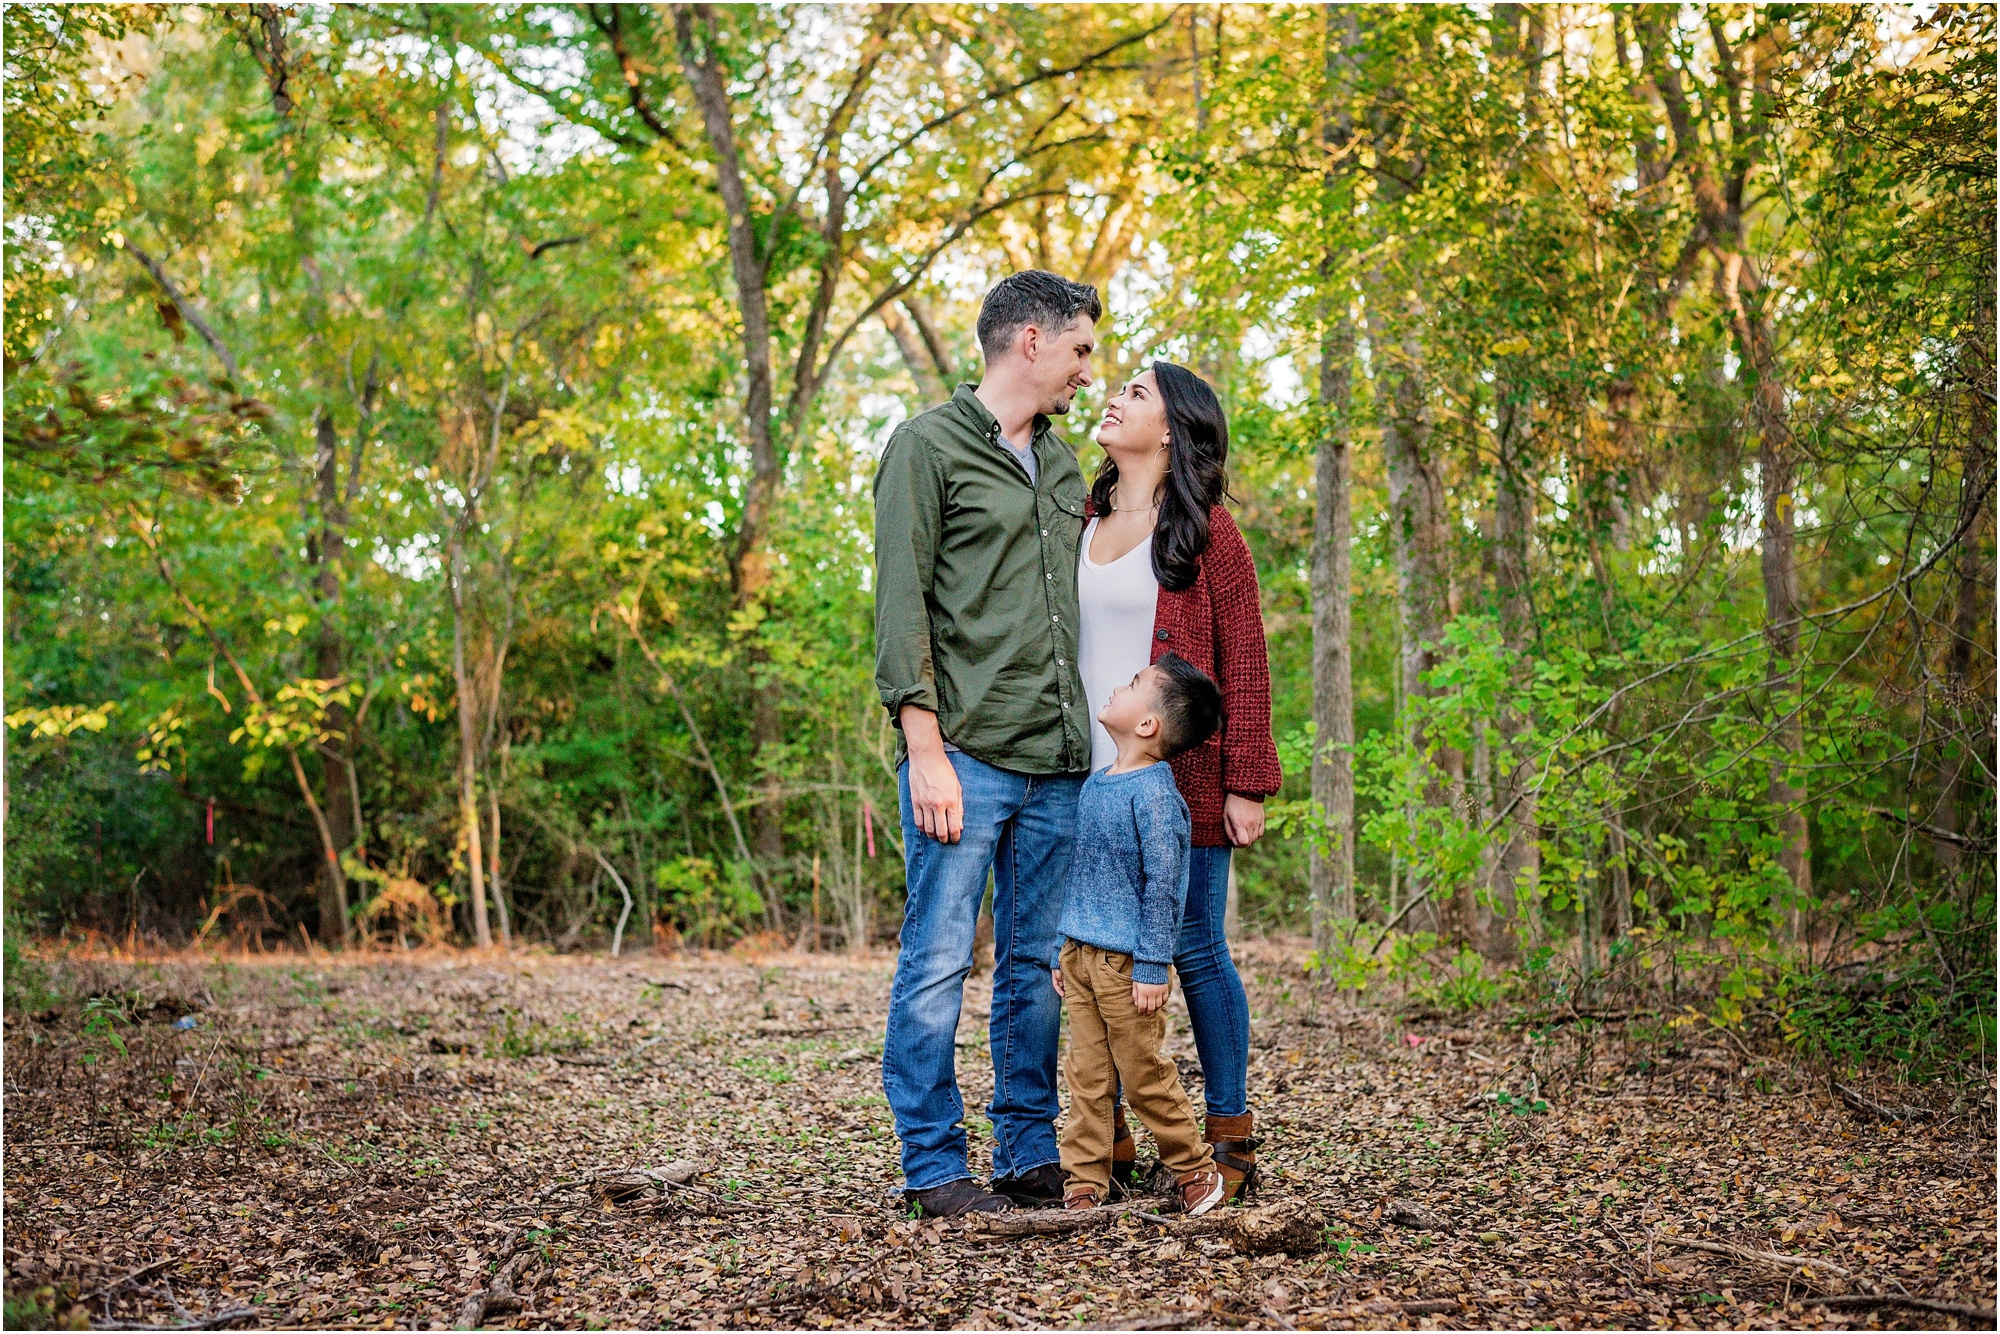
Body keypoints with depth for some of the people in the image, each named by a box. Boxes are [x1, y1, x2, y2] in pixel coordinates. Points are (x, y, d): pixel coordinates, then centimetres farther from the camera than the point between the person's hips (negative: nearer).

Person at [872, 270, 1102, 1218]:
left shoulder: (1062, 464, 20)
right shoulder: (929, 446, -2)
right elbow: (902, 608, -9)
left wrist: (1090, 739, 16)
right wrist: (924, 749, -16)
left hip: (1057, 764, 7)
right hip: (966, 756, -7)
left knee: (1038, 966, 10)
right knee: (938, 964, -3)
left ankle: (1030, 1155, 17)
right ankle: (934, 1166, 3)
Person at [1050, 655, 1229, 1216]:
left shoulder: (1153, 792, -14)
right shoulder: (1095, 784, 11)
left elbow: (1163, 884, -16)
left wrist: (1152, 968, -18)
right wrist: (1063, 950, 18)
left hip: (1125, 963, -7)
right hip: (1081, 956, 7)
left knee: (1144, 1074, 1)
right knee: (1086, 1075, 8)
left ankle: (1194, 1171, 16)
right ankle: (1085, 1182, 13)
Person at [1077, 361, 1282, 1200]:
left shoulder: (1206, 531, -1)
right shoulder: (1079, 526, 14)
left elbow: (1244, 662, -4)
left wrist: (1246, 785, -10)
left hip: (1179, 780, -5)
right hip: (1089, 782, 5)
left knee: (1195, 951, 0)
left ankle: (1230, 1136, 10)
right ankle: (1104, 1144, 13)